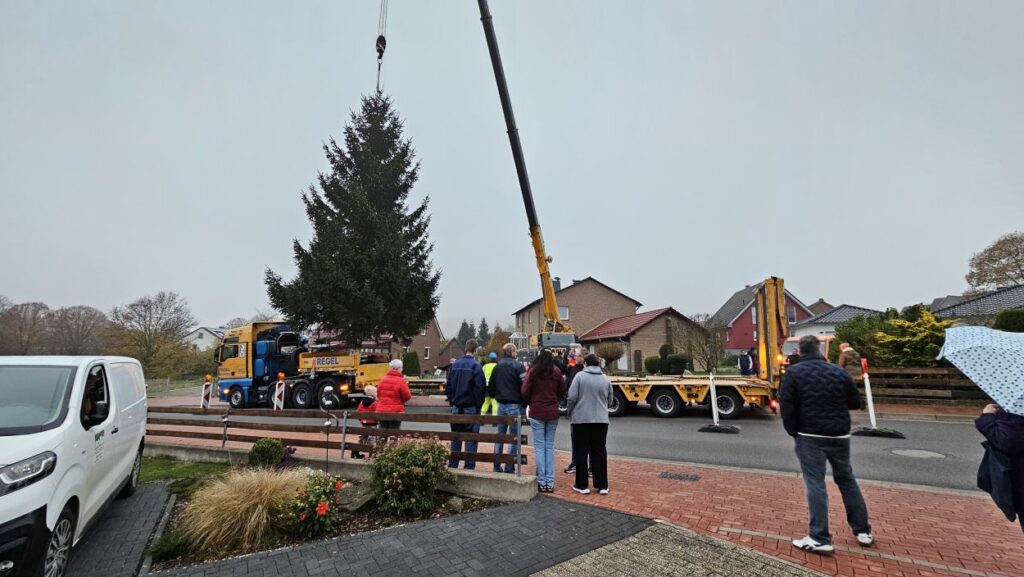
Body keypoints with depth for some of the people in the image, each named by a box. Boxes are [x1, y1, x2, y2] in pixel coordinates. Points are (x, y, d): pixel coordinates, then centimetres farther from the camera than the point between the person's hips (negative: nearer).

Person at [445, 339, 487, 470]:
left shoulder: (455, 365, 5)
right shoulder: (475, 366, -12)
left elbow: (448, 385, 8)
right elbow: (480, 387, -15)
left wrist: (452, 401, 15)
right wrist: (478, 403, -3)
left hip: (456, 407, 5)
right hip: (471, 407, -5)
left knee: (456, 437, 14)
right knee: (471, 438, 2)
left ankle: (452, 465, 20)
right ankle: (469, 466, 4)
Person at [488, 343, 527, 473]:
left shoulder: (497, 367, 8)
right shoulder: (518, 366, -11)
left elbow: (490, 388, 10)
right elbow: (524, 387, -14)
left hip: (501, 405, 6)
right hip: (514, 405, -6)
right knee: (513, 438, 2)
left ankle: (497, 467, 19)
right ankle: (509, 468, 3)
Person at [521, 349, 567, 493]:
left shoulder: (533, 371, -7)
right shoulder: (556, 371, -1)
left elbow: (525, 391, -9)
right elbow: (562, 390, 5)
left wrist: (530, 403, 10)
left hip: (537, 412, -2)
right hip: (553, 412, 2)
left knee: (539, 446, 4)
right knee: (550, 446, 10)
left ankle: (542, 482, 6)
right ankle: (550, 482, 11)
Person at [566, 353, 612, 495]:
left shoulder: (580, 376, -7)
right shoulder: (606, 379, 5)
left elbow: (572, 397, -11)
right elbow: (609, 401, 11)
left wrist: (570, 413, 5)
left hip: (581, 419, -3)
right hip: (601, 420, 3)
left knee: (582, 452, 7)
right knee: (599, 452, 11)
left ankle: (582, 485, 12)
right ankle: (602, 485, 15)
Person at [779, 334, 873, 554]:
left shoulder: (794, 373, -8)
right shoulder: (839, 372, 3)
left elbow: (786, 405, -12)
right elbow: (855, 403, 11)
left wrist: (793, 431, 2)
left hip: (810, 437, -4)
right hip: (839, 436, 4)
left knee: (815, 484, -1)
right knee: (847, 480, 21)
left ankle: (820, 538, -1)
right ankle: (863, 531, 29)